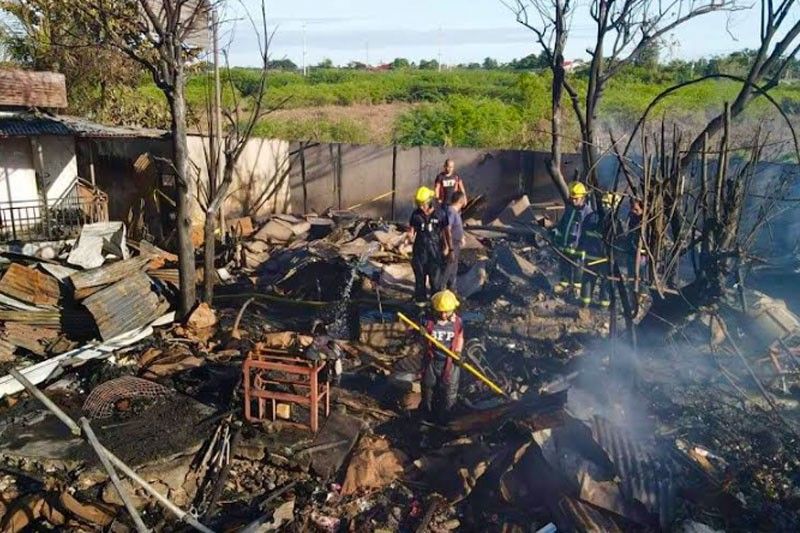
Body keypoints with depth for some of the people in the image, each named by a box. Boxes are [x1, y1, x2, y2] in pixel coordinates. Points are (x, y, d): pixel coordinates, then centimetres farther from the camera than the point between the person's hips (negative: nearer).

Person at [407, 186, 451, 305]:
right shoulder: (416, 214, -4)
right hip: (420, 249, 2)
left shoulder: (440, 214, -8)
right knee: (420, 275, 10)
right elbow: (412, 230, 1)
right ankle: (420, 299, 25)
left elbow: (445, 230, 2)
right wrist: (410, 235, -22)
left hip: (435, 249, -2)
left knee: (435, 276, 3)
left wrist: (446, 246, 3)